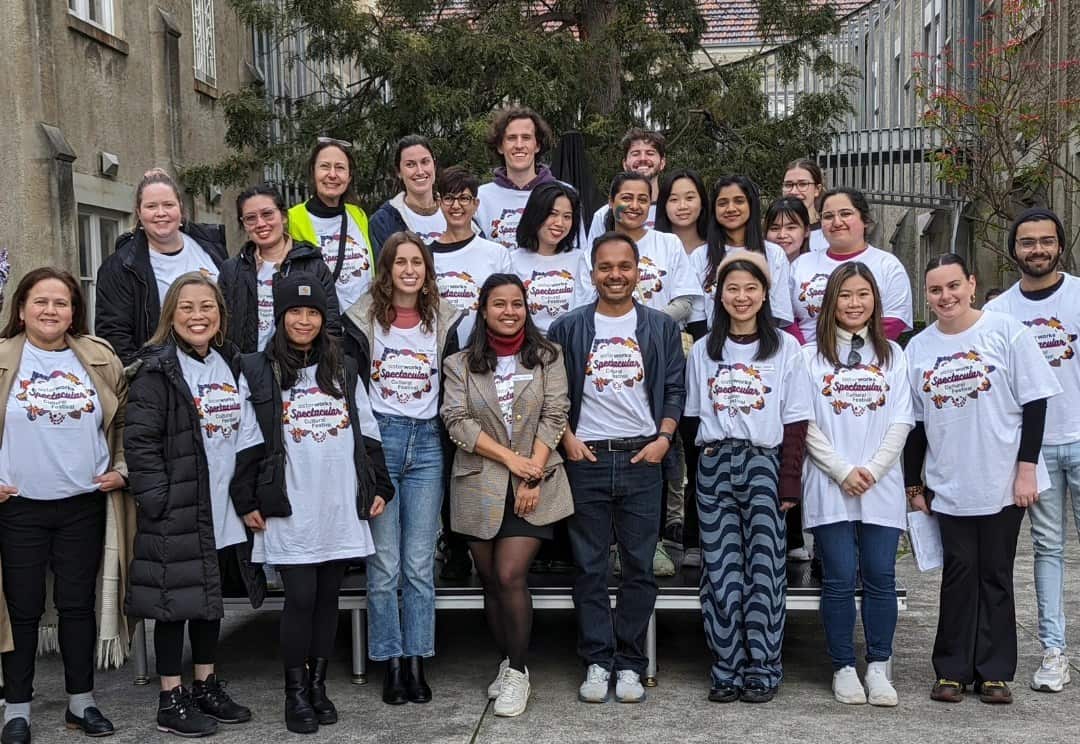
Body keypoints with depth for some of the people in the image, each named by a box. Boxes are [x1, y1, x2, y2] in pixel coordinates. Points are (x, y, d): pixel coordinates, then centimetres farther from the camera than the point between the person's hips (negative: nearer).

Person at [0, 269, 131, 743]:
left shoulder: (100, 360, 4)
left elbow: (123, 420, 13)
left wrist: (121, 469, 2)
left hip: (85, 505, 2)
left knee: (78, 603, 10)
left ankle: (81, 701, 22)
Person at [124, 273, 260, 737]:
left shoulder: (229, 364, 10)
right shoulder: (158, 369, -11)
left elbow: (245, 433, 17)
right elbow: (139, 439, -15)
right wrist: (157, 499, -18)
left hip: (220, 508, 7)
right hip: (176, 511, -7)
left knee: (211, 597, 15)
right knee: (177, 600, 1)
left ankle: (206, 686, 28)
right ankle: (171, 700, 11)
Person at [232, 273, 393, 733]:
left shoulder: (344, 370, 12)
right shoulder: (257, 373, 0)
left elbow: (368, 434, 15)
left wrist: (379, 488, 11)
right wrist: (247, 502, -4)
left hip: (342, 509, 3)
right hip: (289, 513, -3)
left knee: (328, 597, 9)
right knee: (300, 598, -2)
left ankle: (318, 684, 21)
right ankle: (295, 692, 11)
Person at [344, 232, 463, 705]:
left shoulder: (443, 321, 9)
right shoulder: (364, 320, 2)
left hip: (427, 441, 2)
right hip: (379, 438, -2)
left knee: (420, 564, 3)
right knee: (384, 564, -1)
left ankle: (416, 662, 11)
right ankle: (391, 663, 8)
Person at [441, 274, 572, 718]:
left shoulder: (547, 357, 5)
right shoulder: (460, 365, 5)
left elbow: (553, 417, -1)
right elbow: (458, 422, -4)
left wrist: (533, 475, -11)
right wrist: (511, 459, -13)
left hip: (533, 486, -2)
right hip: (480, 486, 2)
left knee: (510, 577, -11)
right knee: (491, 582, 7)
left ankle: (518, 672, 0)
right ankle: (507, 664, 23)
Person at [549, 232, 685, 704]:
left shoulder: (662, 328, 8)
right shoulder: (568, 328, 6)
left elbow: (675, 390, 7)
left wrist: (663, 439, -6)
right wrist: (567, 438, -5)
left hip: (642, 458, 0)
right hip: (586, 458, 0)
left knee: (639, 566, 3)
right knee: (589, 567, 3)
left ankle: (629, 663, 11)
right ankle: (596, 661, 10)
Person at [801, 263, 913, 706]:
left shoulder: (892, 355, 11)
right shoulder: (812, 356, 5)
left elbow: (901, 422, 4)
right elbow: (806, 424, -2)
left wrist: (872, 470, -8)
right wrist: (843, 471, -10)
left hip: (882, 486, 2)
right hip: (829, 486, -2)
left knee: (880, 578, 2)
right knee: (840, 579, -1)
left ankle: (878, 668, 13)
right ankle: (843, 668, 10)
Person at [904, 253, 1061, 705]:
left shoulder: (1006, 332, -4)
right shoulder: (918, 349, 5)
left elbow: (1034, 403, -4)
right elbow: (914, 423, 12)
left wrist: (1026, 468, -9)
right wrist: (913, 483, 12)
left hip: (1003, 482, -2)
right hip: (950, 486, 2)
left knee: (996, 575, 6)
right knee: (959, 575, 4)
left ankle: (994, 672, 14)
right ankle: (952, 670, 13)